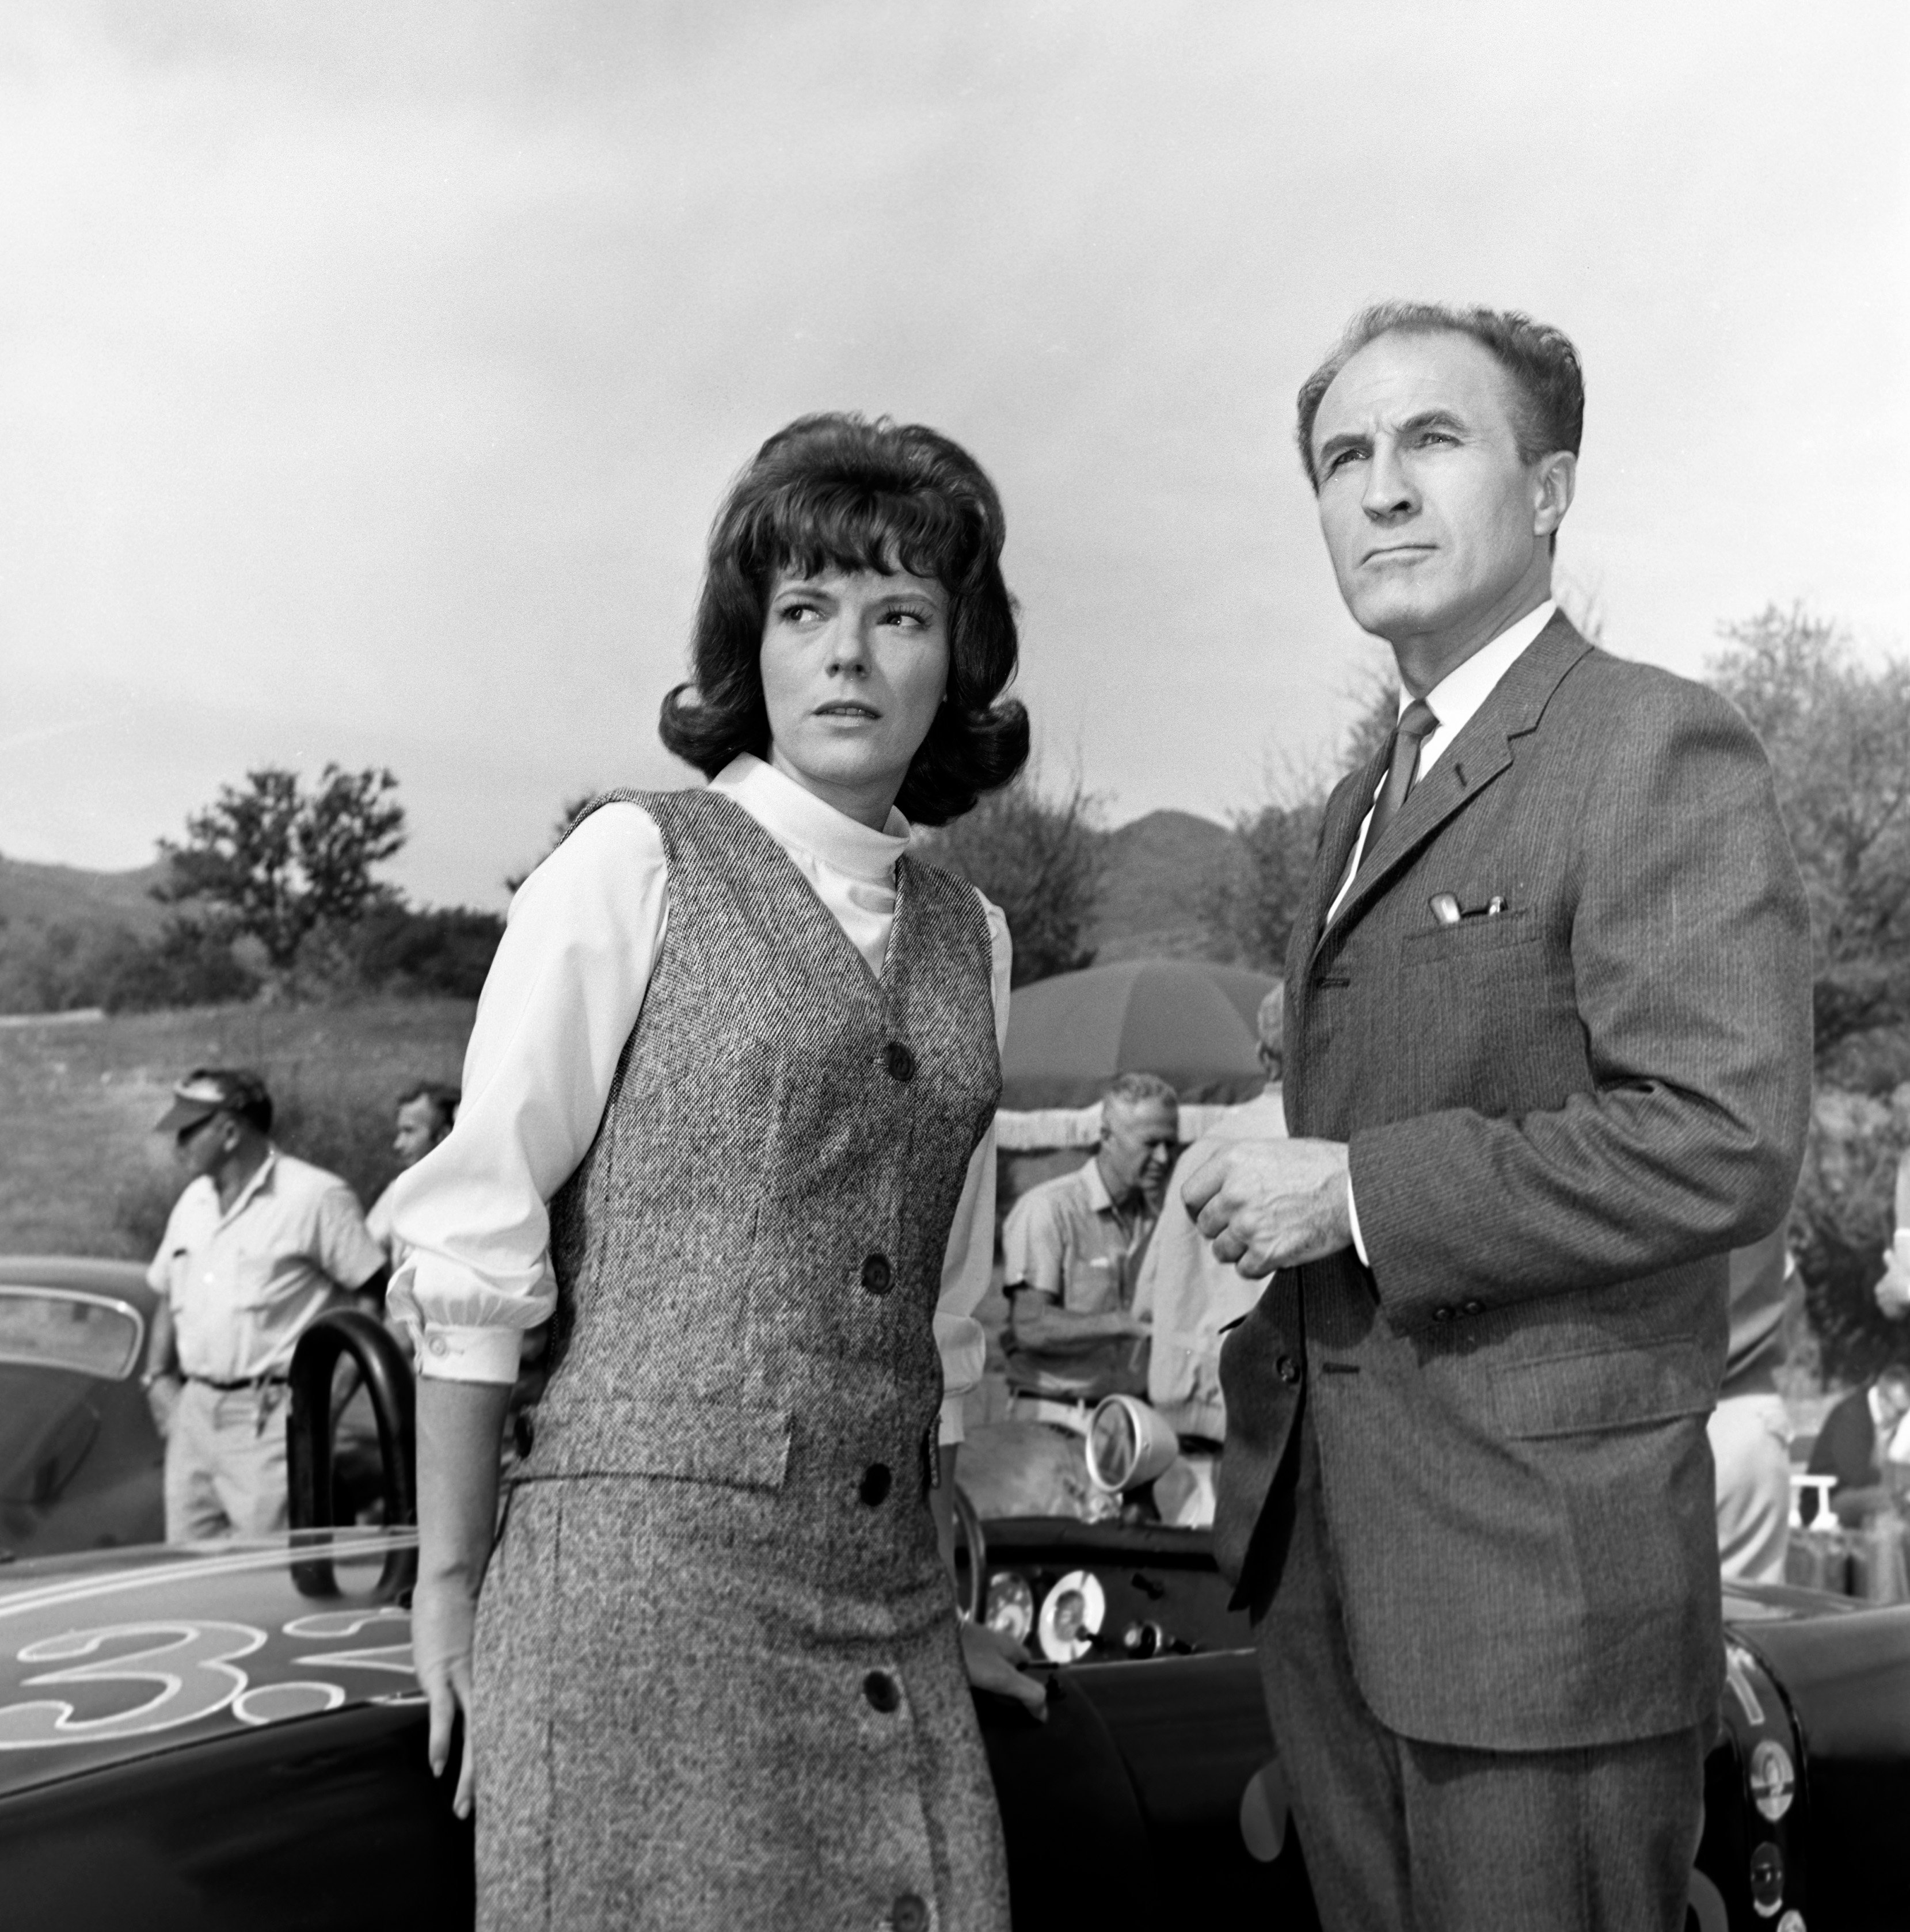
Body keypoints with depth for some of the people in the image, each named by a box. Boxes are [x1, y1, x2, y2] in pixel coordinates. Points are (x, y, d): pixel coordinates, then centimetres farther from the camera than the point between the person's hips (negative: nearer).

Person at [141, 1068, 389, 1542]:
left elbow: (373, 1294, -8)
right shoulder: (192, 1202, 15)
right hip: (195, 1410, 7)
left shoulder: (315, 1196, -8)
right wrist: (158, 1376, 12)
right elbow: (167, 1296, 26)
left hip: (269, 1418, -7)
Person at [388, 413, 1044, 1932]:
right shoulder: (637, 867, -4)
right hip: (650, 1565, -5)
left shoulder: (971, 935, 11)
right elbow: (472, 1244, -5)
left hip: (882, 1614, 5)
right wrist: (450, 1577, -4)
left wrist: (937, 1599, 17)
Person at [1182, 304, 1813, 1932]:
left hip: (1540, 1567, -8)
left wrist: (1354, 1195, -18)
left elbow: (1726, 1144, -21)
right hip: (1324, 1561, 8)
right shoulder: (1368, 808, 17)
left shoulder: (1658, 748, -11)